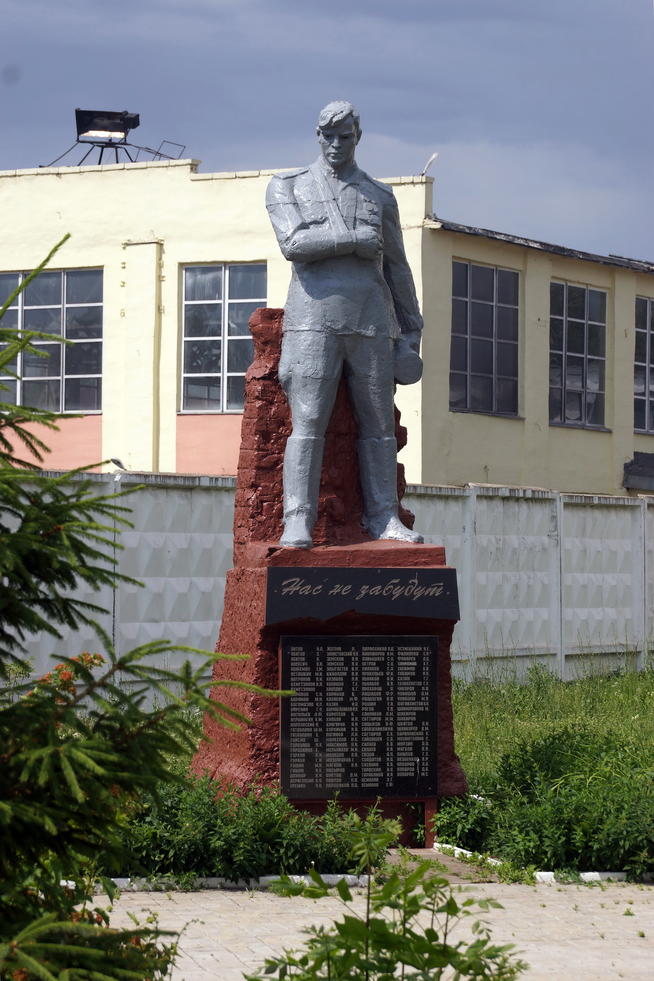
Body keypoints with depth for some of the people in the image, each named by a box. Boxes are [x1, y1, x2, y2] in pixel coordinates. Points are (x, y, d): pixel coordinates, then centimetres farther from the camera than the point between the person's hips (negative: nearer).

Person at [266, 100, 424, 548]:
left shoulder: (380, 196, 17)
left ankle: (383, 519, 7)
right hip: (314, 316, -3)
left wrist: (411, 330, 14)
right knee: (308, 423, -11)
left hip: (372, 322, 3)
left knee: (379, 424, 2)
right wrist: (356, 240, -9)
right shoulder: (288, 188, 10)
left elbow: (397, 267, 19)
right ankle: (298, 523, -13)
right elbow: (294, 243, -8)